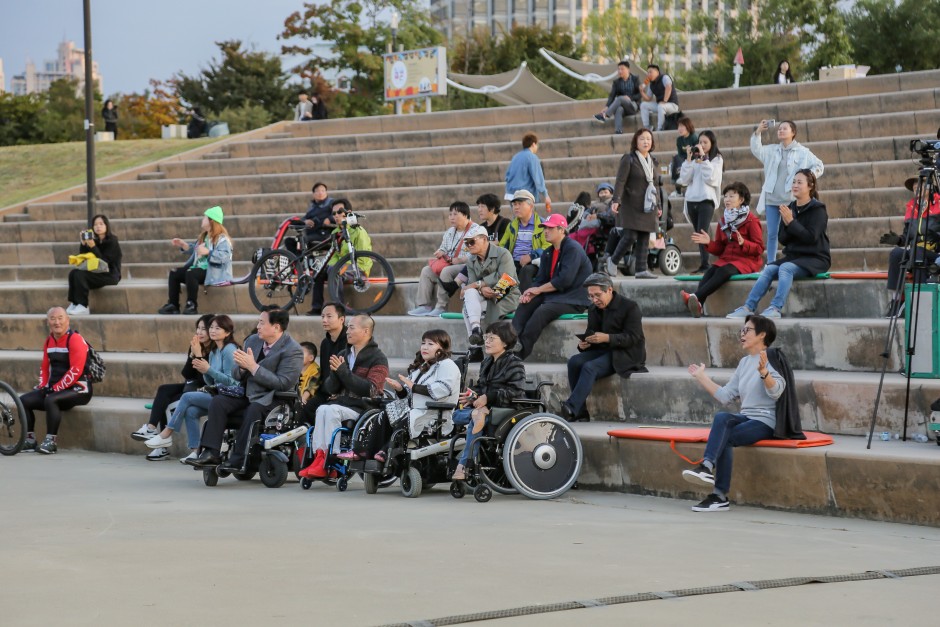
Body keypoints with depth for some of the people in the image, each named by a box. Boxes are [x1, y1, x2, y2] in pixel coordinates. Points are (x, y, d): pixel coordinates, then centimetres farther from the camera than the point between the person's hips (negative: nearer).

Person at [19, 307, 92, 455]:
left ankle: (51, 441, -30)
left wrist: (56, 388, -19)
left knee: (50, 400, -34)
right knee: (24, 400, -5)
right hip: (54, 388, 8)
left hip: (78, 389, -8)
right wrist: (43, 386, 3)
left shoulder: (76, 340, -14)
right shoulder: (49, 341, 12)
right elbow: (45, 367, 20)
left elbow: (76, 370, -20)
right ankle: (29, 440, -3)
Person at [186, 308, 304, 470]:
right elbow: (236, 375, 15)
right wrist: (242, 366, -11)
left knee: (254, 409, -35)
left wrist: (253, 366, -21)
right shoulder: (253, 340, 11)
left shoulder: (293, 351, -11)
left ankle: (238, 460, -32)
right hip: (247, 394, 7)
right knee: (217, 402, -14)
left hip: (271, 399, -7)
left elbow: (283, 383, -20)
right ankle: (211, 452, -23)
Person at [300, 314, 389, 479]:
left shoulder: (378, 358, 0)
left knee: (332, 410, -31)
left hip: (363, 407, -5)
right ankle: (319, 457, -35)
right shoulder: (343, 355, 19)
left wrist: (343, 371, -16)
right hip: (341, 402, 5)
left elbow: (370, 390, -15)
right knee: (322, 409, -27)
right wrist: (334, 373, -7)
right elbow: (329, 388, 15)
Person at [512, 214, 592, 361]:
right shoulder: (548, 253, 16)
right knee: (525, 305, -16)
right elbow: (541, 279, 11)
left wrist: (538, 289, -15)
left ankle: (520, 354, -37)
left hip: (574, 301, -8)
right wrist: (530, 293, -11)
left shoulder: (573, 249, -12)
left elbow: (565, 280, -22)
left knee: (542, 311, -32)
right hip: (553, 296, 8)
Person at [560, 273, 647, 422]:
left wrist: (607, 338, -28)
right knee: (574, 361, -22)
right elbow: (590, 334, 19)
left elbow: (633, 337, -14)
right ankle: (581, 413, -22)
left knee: (590, 367, -31)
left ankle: (571, 409, -38)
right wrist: (584, 344, -7)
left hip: (624, 354, -7)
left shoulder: (630, 307, -7)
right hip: (601, 351, 7)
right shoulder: (594, 309, 13)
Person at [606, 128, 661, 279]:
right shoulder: (628, 159, -4)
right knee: (630, 236, -12)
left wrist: (657, 205, 19)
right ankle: (613, 261, 10)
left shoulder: (652, 161, 15)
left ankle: (641, 270, 3)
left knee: (644, 239, 1)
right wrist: (616, 200, -24)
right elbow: (620, 181, -12)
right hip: (631, 206, -6)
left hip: (648, 207, 6)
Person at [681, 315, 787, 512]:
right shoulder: (744, 362, 21)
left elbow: (775, 392, -22)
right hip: (746, 418, 6)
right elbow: (725, 396, 20)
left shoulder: (771, 360, -4)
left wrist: (763, 372, -40)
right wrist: (702, 378, 20)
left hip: (765, 422, -6)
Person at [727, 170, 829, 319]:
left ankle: (776, 308, -43)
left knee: (785, 268, -32)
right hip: (793, 256, 6)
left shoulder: (817, 209, -5)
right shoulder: (790, 208, 11)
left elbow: (811, 237, -17)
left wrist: (791, 222, -19)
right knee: (769, 269, -20)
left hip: (815, 258, -6)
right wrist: (786, 224, -11)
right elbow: (783, 239, 8)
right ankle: (748, 307, -27)